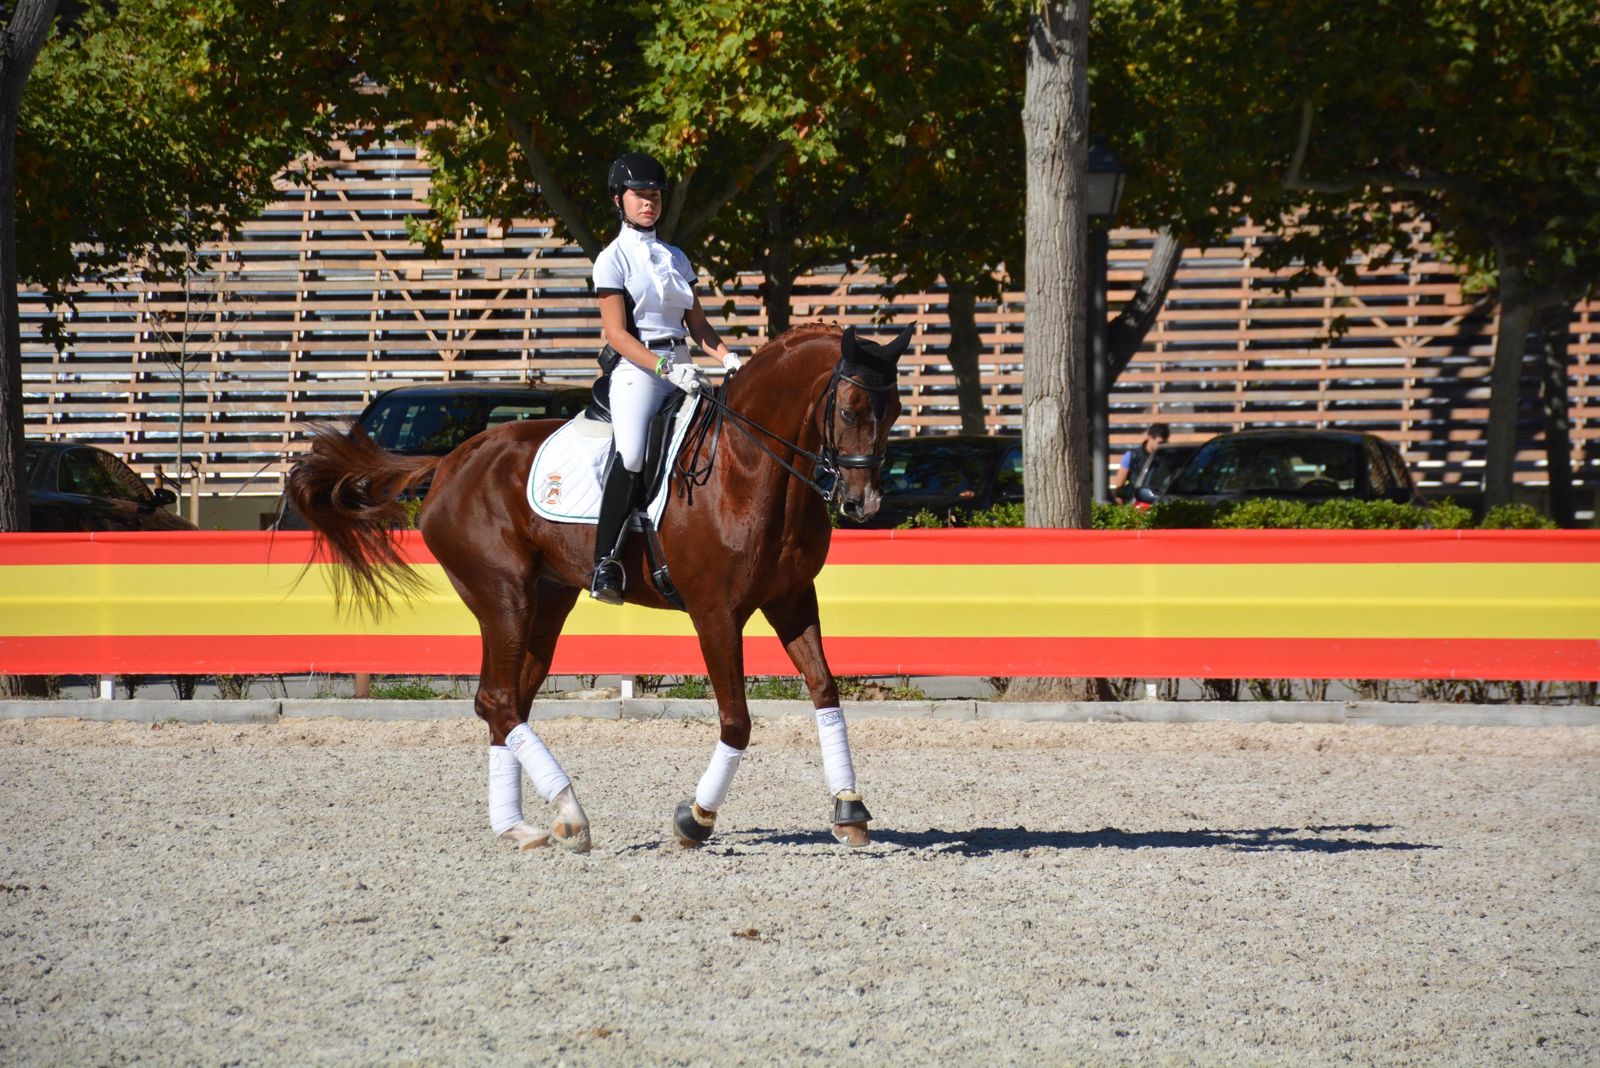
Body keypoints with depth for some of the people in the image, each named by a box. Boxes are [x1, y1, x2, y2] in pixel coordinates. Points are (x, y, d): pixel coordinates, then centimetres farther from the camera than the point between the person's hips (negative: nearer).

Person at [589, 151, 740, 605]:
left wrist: (725, 356, -1)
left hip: (681, 369, 7)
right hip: (636, 369, -7)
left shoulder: (676, 258, 19)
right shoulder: (613, 259, 0)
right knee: (632, 454, -29)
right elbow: (617, 334, -8)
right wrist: (665, 369, -20)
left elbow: (696, 323, 18)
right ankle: (604, 563, -26)